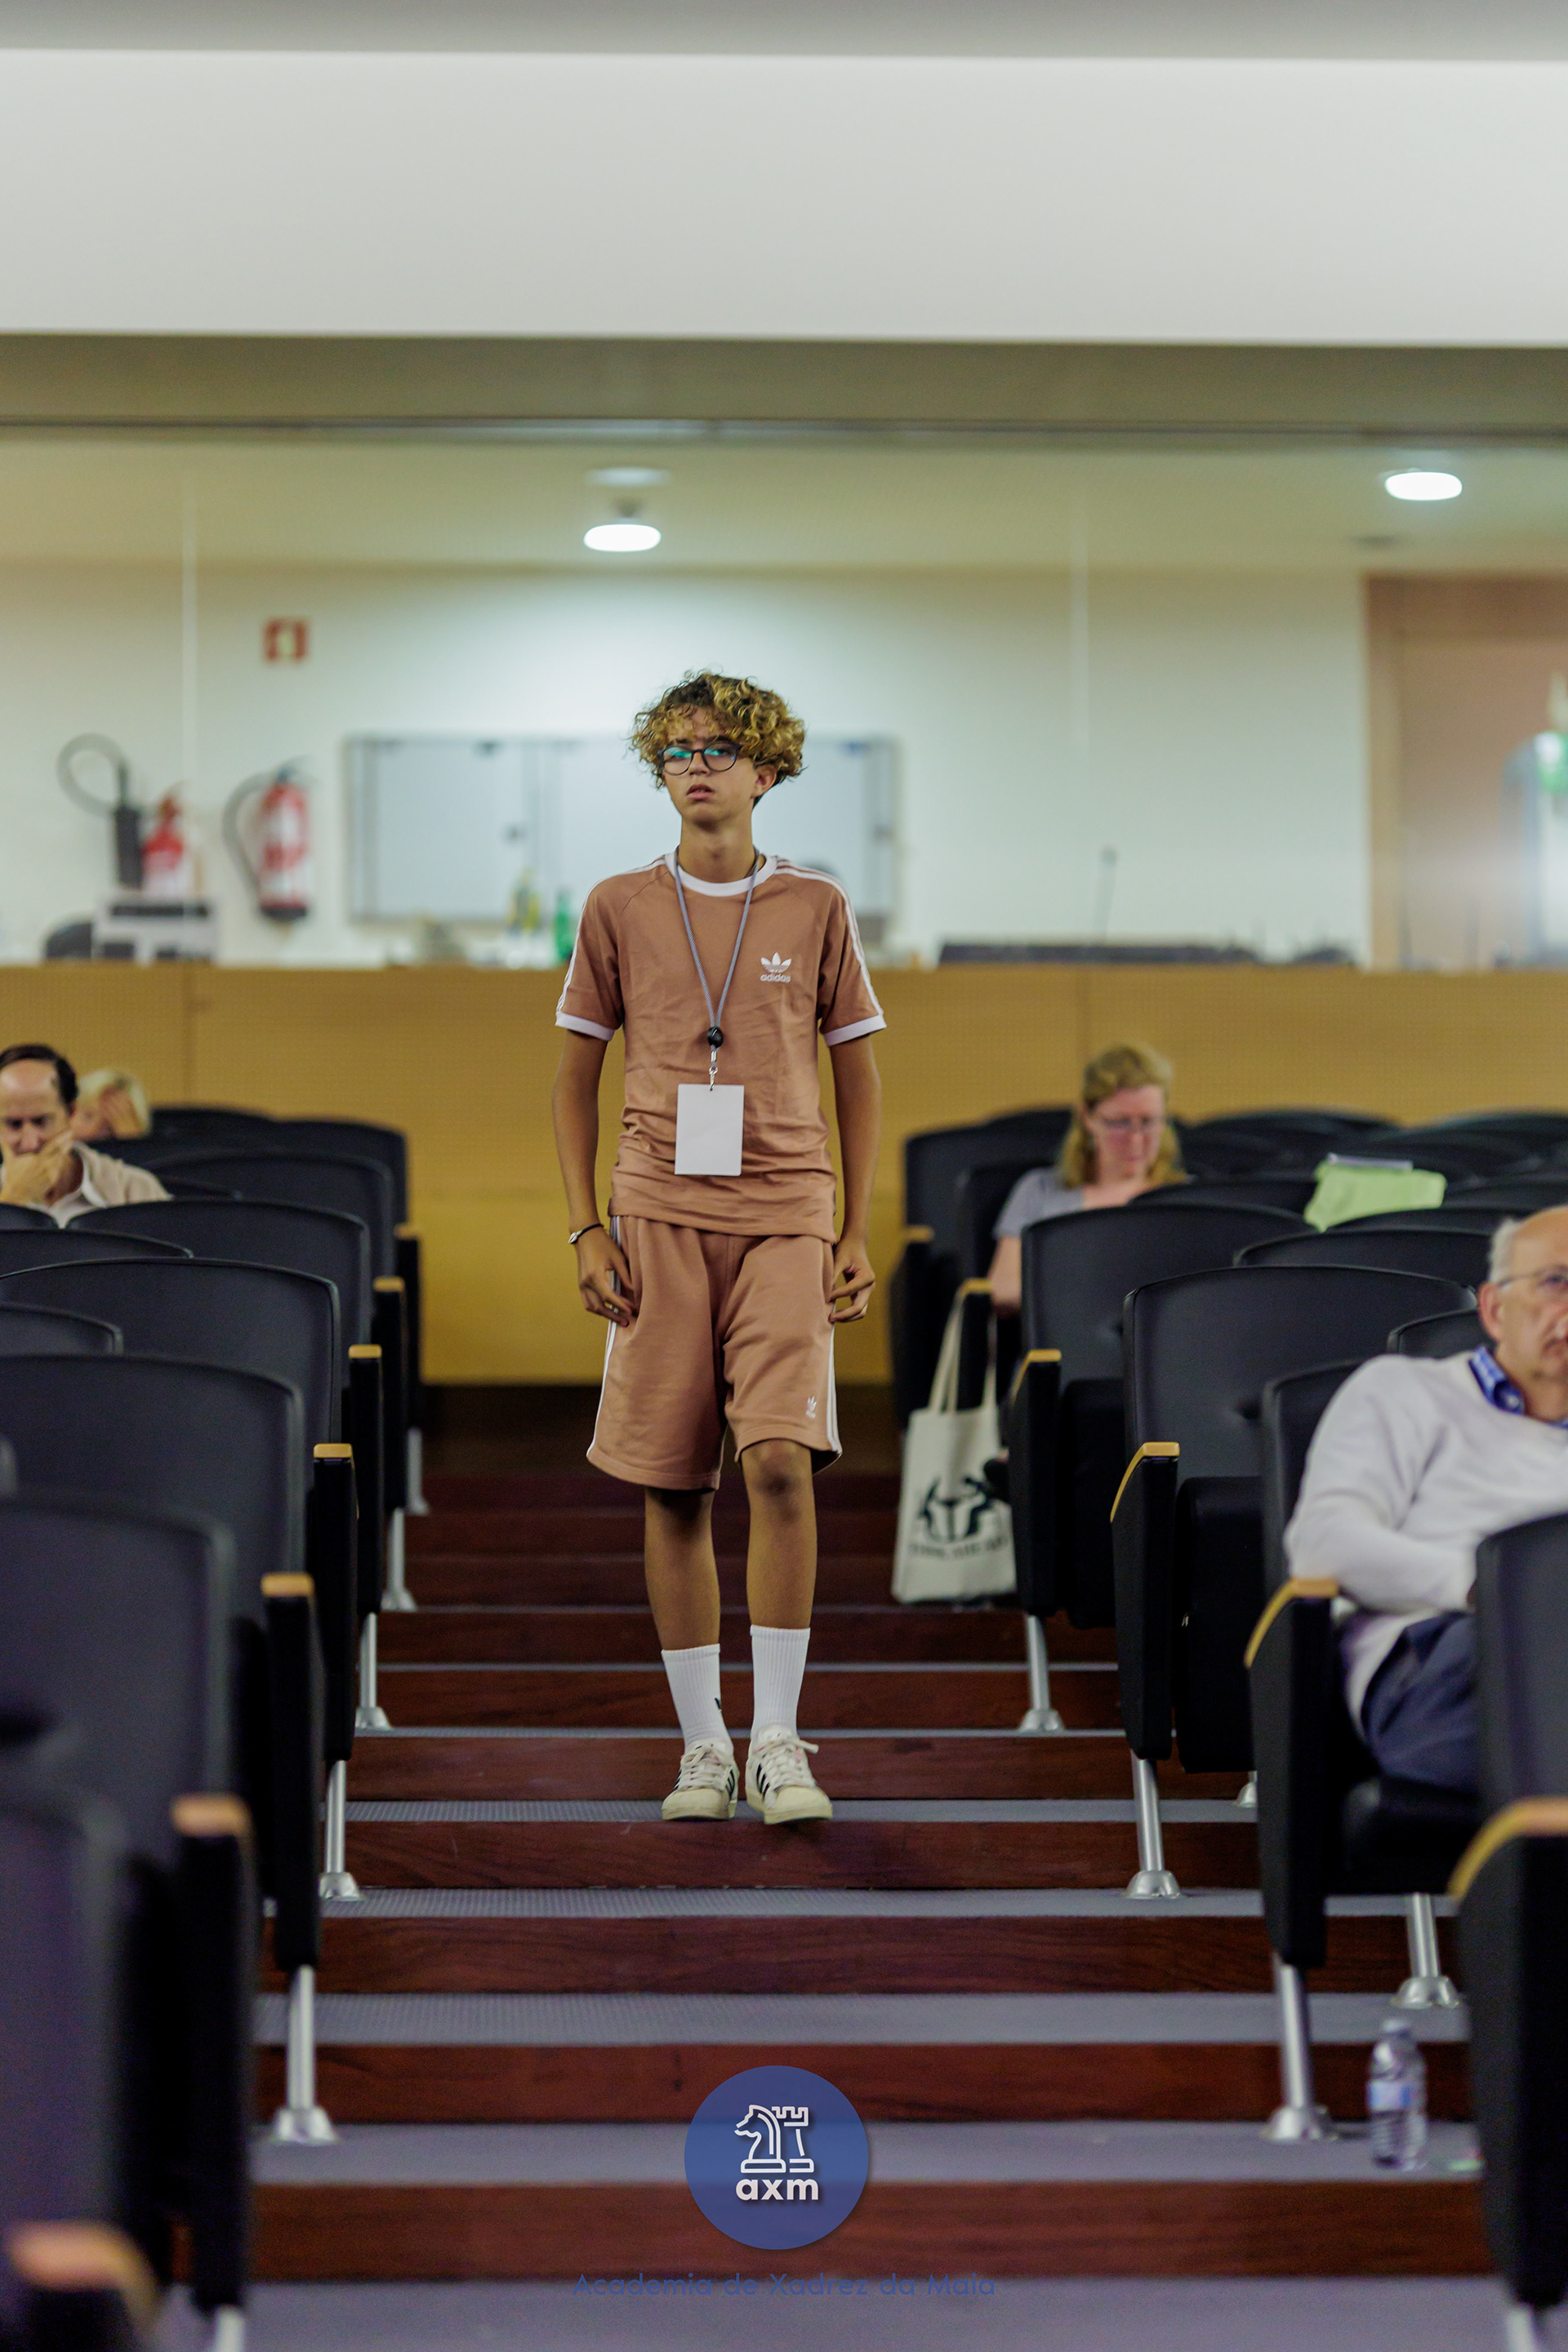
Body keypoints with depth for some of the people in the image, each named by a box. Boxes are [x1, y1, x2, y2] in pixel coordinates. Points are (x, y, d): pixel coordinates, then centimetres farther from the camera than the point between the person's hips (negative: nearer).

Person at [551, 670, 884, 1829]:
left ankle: (778, 1739, -7)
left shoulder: (816, 908, 6)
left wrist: (858, 1236, 5)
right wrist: (588, 1229, 3)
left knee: (781, 1459, -16)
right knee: (674, 1486, 1)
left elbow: (858, 1075, 11)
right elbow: (578, 1076, 13)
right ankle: (703, 1744, 11)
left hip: (785, 1219, -1)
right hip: (661, 1219, 1)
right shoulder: (619, 909, 7)